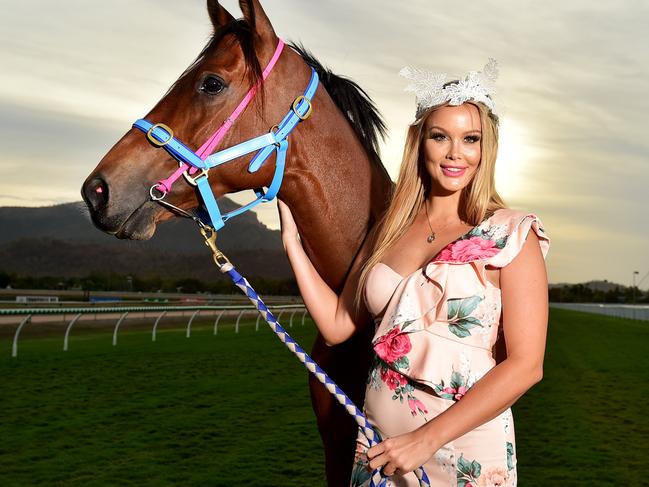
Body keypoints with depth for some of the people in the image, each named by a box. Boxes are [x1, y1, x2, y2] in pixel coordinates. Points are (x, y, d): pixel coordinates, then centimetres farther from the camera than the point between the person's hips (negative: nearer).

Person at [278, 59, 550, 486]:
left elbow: (526, 365, -14)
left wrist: (428, 440, -19)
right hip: (380, 444, 4)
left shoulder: (511, 235, -8)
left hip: (467, 450, -4)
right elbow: (337, 326, 5)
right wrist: (292, 237, 3)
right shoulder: (389, 230, 6)